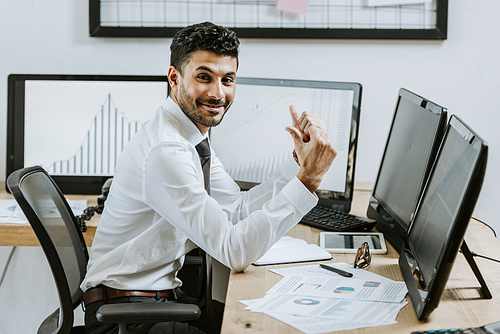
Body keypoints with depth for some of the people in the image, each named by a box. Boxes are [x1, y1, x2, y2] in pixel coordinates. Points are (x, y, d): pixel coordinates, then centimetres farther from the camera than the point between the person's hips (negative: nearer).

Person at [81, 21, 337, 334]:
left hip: (165, 295, 9)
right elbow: (235, 251, -27)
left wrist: (298, 159, -1)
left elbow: (238, 209, 8)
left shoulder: (193, 138, 7)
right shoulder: (164, 153, -24)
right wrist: (307, 179, -28)